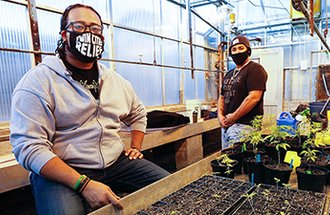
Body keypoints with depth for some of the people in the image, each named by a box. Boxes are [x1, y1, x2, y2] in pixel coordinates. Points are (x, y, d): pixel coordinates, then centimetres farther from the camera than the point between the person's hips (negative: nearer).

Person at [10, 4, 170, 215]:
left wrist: (135, 147, 12)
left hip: (116, 163, 5)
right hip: (61, 172, -4)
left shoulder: (117, 81, 10)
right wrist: (83, 184, -25)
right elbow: (30, 147, -16)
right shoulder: (38, 81, -8)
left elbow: (138, 113, 27)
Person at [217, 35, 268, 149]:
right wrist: (220, 115, 2)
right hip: (226, 125, 8)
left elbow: (253, 97, -17)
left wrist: (233, 117, -14)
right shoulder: (229, 74, 19)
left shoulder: (255, 69, -6)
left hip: (244, 125, -8)